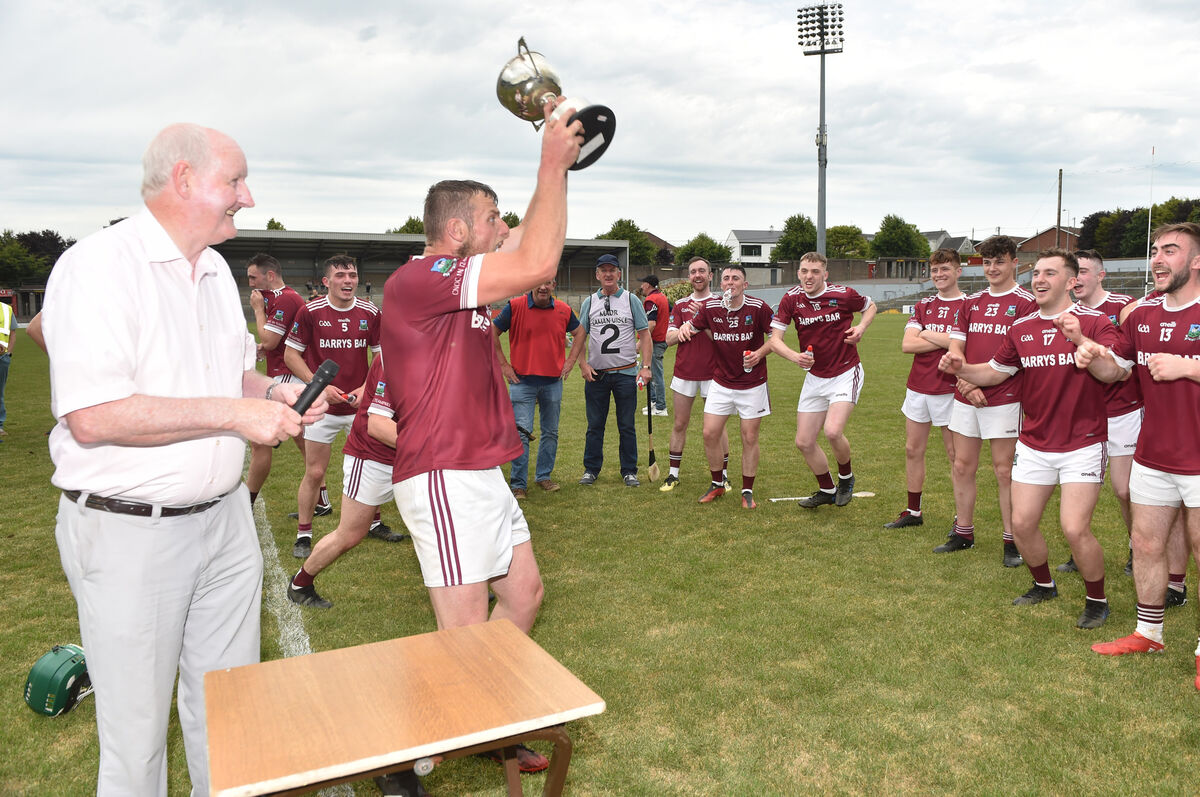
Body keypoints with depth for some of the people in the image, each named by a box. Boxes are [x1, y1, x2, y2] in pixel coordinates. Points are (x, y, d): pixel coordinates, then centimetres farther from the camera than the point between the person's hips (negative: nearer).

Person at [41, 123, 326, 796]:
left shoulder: (217, 271, 12)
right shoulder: (100, 265, -16)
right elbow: (92, 417, -26)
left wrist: (273, 393, 2)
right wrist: (235, 413, -23)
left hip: (225, 519, 7)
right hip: (129, 533, -7)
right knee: (137, 730, 9)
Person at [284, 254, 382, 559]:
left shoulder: (370, 313, -1)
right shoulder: (311, 311, -7)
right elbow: (291, 354, -2)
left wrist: (366, 388, -6)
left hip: (359, 404, 2)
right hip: (322, 405, -2)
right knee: (314, 473, 1)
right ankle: (303, 534, 17)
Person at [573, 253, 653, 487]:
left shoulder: (631, 300, 3)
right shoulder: (589, 303, 8)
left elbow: (644, 334, 2)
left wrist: (645, 366, -6)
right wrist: (583, 364, -3)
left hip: (626, 373, -1)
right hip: (596, 374, 1)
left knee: (627, 426, 5)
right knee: (595, 425, 8)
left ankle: (629, 471, 15)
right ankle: (591, 469, 19)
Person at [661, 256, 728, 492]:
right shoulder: (681, 305, 9)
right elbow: (669, 339, 1)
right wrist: (689, 325, -13)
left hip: (712, 373, -2)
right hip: (684, 373, 3)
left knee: (717, 426, 2)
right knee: (679, 424, 7)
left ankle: (724, 475, 14)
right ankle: (673, 474, 17)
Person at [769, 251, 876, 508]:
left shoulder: (843, 294, -11)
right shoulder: (791, 299, -5)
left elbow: (870, 306, 10)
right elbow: (775, 339, -8)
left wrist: (861, 327, -11)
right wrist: (795, 356, -27)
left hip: (846, 373, -4)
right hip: (814, 377, 4)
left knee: (833, 431, -24)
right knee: (804, 442, 4)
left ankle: (846, 477, 8)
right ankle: (827, 490, 30)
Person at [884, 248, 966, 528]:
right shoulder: (923, 305, 11)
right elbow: (907, 344, -1)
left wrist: (929, 335, -10)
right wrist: (946, 341, -11)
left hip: (949, 389, -5)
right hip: (917, 387, 6)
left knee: (956, 454, 2)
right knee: (913, 449, 10)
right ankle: (913, 512, 22)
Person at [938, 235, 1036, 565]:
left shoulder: (1026, 302, -4)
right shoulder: (971, 302, 14)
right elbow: (955, 347, 8)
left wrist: (979, 378, -14)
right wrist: (967, 383, -7)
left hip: (1003, 398, -5)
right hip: (966, 397, 6)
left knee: (1004, 470, 0)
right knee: (962, 467, 10)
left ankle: (1012, 541, 11)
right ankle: (963, 533, 24)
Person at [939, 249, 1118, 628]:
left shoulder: (1095, 322, -9)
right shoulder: (1021, 328, 6)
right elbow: (995, 371, 16)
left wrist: (1080, 340, -39)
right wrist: (961, 368, -4)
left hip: (1082, 444, -5)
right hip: (1033, 444, 5)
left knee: (1075, 529, -12)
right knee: (1022, 523, 5)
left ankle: (1097, 601, 13)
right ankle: (1044, 585, 32)